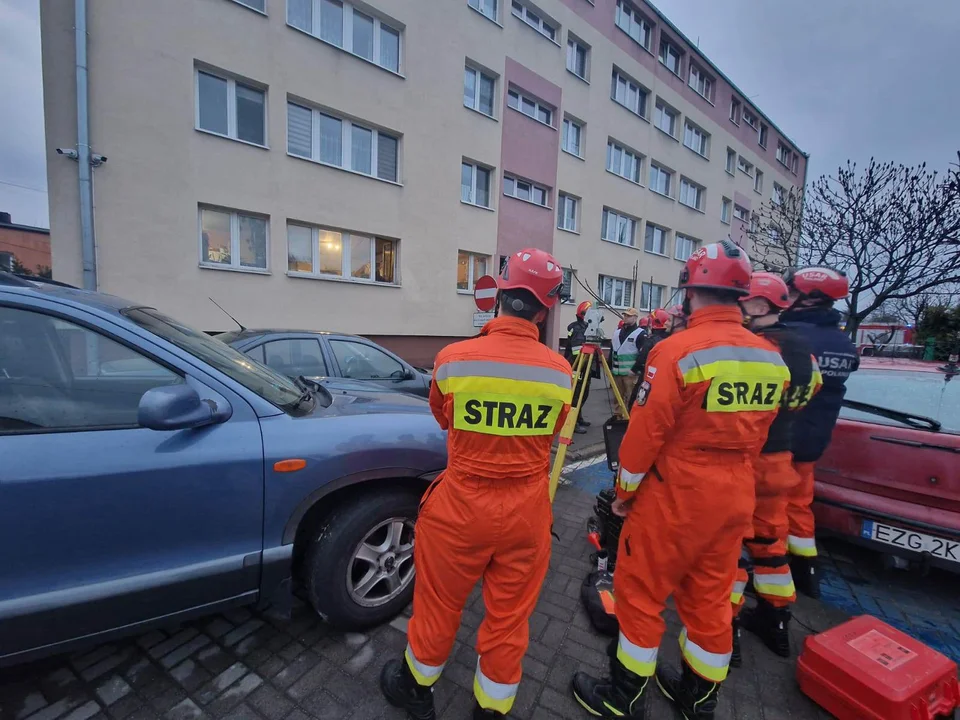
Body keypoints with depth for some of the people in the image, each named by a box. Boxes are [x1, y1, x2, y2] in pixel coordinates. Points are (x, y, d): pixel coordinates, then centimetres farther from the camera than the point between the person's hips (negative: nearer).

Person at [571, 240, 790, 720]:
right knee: (710, 598, 21)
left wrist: (625, 490, -4)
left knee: (639, 593, 11)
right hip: (736, 499, 7)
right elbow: (756, 431, 9)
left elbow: (646, 432, -18)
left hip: (675, 497, -6)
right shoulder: (771, 358, 1)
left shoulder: (676, 351, -20)